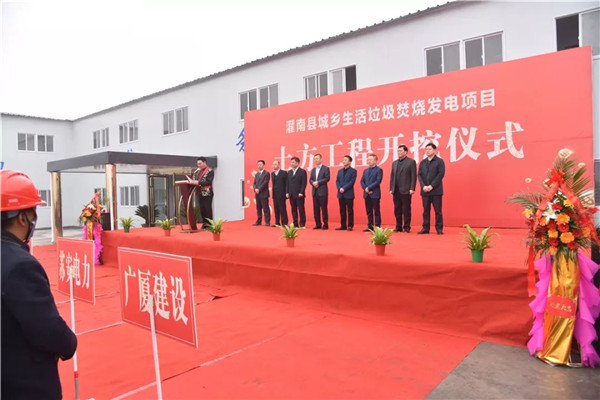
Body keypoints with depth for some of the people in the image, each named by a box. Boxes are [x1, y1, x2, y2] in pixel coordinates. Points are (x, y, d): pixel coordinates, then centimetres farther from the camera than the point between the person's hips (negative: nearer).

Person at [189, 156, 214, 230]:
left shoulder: (210, 171, -6)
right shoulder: (197, 171, 15)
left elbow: (208, 182, -16)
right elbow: (195, 180, 19)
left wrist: (197, 182, -21)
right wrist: (192, 181, -3)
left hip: (207, 193, -7)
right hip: (199, 193, 7)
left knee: (208, 209, -3)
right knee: (202, 210, 9)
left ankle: (209, 225, 5)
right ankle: (204, 224, 19)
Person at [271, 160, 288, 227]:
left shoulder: (284, 173, -3)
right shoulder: (272, 173, 15)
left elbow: (287, 183, -5)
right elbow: (273, 183, 15)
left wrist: (286, 193, -10)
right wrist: (273, 193, 5)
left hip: (281, 194, -6)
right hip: (275, 194, 6)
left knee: (282, 209, -4)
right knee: (276, 209, 8)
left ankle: (284, 223, 1)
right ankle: (277, 223, 15)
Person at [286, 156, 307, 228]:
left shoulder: (302, 171, -3)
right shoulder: (289, 172, 15)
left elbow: (304, 183, -8)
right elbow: (288, 183, 15)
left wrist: (301, 193, -14)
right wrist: (287, 192, 6)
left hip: (299, 194, -6)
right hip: (291, 195, 6)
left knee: (301, 209, -2)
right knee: (293, 210, 7)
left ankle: (302, 224, 4)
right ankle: (295, 224, 13)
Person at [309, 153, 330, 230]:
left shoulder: (325, 168, 0)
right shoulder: (313, 170, 18)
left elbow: (327, 178, -10)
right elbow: (310, 180, 12)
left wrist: (318, 182, -15)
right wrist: (313, 183, -10)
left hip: (322, 191, -6)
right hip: (315, 191, 6)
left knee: (323, 208, -4)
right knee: (316, 209, 5)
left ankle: (325, 224, 2)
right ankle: (318, 224, 12)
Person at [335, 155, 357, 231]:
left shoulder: (353, 171, 0)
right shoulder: (340, 171, 16)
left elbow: (352, 182, -10)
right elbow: (337, 181, 9)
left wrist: (344, 188, -16)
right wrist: (340, 188, -9)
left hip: (349, 194, -5)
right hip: (340, 194, 5)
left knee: (350, 210, 0)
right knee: (342, 210, 8)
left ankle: (350, 226, 5)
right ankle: (343, 225, 13)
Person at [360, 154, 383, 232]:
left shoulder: (379, 170, -2)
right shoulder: (365, 171, 17)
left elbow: (378, 181, -12)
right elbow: (362, 181, 10)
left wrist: (369, 188, -15)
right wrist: (365, 189, -7)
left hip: (375, 194, -6)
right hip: (366, 194, 6)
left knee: (376, 211, -1)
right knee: (369, 211, 9)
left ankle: (377, 227, 3)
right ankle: (370, 226, 15)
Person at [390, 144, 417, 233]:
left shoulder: (411, 162, 0)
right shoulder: (394, 163, 16)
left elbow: (414, 176, -6)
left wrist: (412, 188, -12)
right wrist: (391, 188, 8)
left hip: (405, 190, -5)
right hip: (396, 191, 5)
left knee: (406, 210, 0)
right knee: (397, 210, 7)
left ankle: (407, 227, 7)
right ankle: (398, 227, 15)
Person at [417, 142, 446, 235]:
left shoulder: (439, 161, 1)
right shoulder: (422, 162, 14)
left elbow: (441, 174, -8)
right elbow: (419, 175, 8)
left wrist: (432, 186, -15)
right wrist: (423, 186, -8)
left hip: (436, 190, -4)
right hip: (425, 191, 4)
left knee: (438, 210, 0)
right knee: (426, 210, 7)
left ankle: (439, 229, 6)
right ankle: (425, 228, 12)